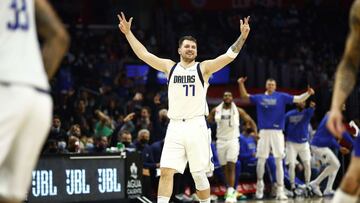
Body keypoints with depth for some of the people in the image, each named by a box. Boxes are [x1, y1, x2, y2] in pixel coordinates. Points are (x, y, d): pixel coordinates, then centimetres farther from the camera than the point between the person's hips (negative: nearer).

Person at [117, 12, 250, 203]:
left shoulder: (203, 68, 3)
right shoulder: (170, 67, 11)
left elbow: (229, 56, -7)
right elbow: (144, 54, 11)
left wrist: (242, 36, -19)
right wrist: (128, 33, 7)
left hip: (196, 126, -2)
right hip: (175, 126, 2)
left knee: (199, 174, 2)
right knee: (166, 171, -7)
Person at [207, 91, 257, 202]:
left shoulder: (238, 111, -1)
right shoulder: (216, 111, 3)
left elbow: (250, 121, 5)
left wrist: (255, 132, -10)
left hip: (233, 140, -3)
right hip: (221, 141, 3)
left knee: (231, 167, -14)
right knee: (225, 168, 6)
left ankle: (231, 192, -17)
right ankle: (231, 191, 18)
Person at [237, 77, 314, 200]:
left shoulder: (281, 97, 4)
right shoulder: (259, 98, 10)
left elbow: (298, 99, 1)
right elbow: (244, 96, 21)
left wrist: (308, 93, -16)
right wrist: (241, 84, 7)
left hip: (277, 132, -1)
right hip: (264, 132, 1)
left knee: (279, 162, -3)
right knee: (261, 161, 2)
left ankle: (280, 191, -1)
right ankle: (260, 183, 25)